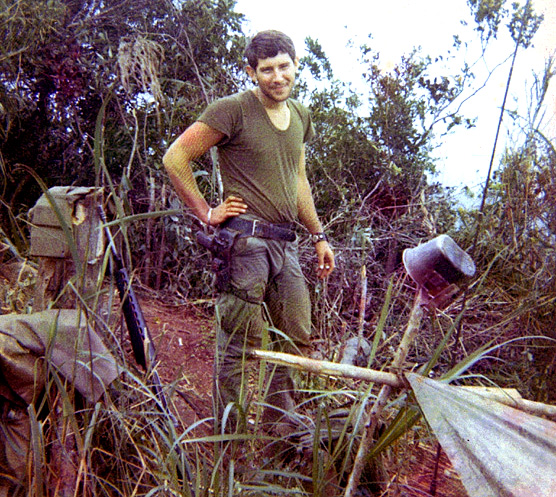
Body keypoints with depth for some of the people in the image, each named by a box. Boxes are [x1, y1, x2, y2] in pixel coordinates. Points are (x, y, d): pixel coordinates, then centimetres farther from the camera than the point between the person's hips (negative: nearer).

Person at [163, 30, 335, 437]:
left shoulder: (300, 116, 15)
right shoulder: (233, 110, -6)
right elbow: (175, 158, -7)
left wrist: (319, 235, 21)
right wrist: (206, 213, -8)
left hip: (285, 244, 8)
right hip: (244, 240, -7)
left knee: (297, 341, 13)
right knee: (240, 344, -1)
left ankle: (280, 430, 32)